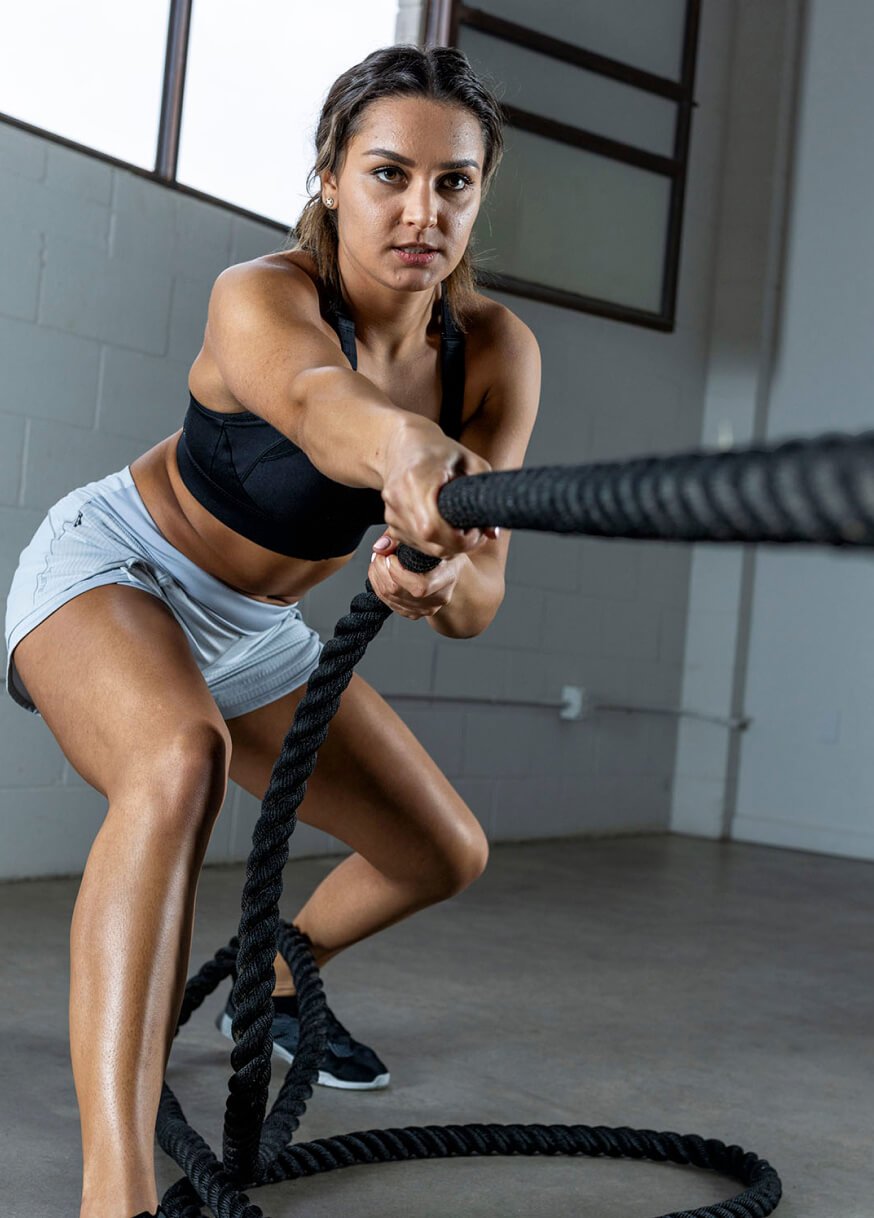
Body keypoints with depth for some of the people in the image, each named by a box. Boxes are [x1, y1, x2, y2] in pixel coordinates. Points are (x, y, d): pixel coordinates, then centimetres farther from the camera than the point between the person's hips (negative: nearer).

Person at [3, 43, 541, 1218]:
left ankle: (273, 986, 40)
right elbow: (317, 398, -54)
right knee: (180, 760, -39)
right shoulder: (260, 297, -29)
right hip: (110, 569, -6)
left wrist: (437, 579, -49)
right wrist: (406, 450, -77)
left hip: (251, 631, 6)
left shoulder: (497, 351, -15)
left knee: (446, 852, 10)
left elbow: (479, 595, -25)